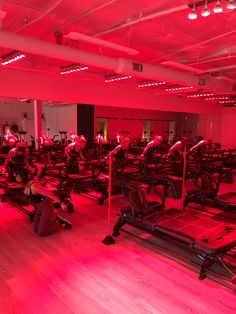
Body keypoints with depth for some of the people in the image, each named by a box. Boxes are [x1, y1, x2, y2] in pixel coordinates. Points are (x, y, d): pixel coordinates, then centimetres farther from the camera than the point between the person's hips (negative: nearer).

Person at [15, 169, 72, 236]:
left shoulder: (33, 186, -30)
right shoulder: (26, 184, -2)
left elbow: (49, 193, -27)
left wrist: (60, 203, -24)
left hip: (47, 208, -9)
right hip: (39, 208, 9)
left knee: (41, 233, -4)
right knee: (36, 230, 11)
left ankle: (62, 223, 9)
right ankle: (56, 220, 20)